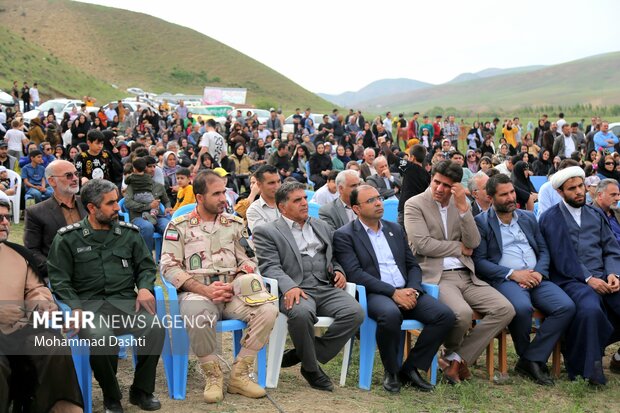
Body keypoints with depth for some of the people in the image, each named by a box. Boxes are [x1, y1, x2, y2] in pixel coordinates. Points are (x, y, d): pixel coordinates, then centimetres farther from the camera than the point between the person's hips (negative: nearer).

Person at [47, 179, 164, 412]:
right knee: (101, 337, -36)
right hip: (89, 303, -2)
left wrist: (145, 288, -4)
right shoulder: (68, 239, 5)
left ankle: (142, 391, -5)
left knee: (154, 327, -29)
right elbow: (59, 279, 3)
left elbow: (146, 266, 18)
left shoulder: (129, 233, 14)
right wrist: (76, 308, -14)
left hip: (125, 300, 3)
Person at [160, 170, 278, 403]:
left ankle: (239, 375, -9)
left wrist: (232, 287, -8)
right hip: (197, 292, -3)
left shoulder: (234, 224, 14)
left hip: (233, 292, 3)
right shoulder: (179, 226, 4)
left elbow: (249, 263, 13)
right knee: (197, 314, -39)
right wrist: (205, 290, -14)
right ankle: (213, 375, -14)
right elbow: (169, 268, -3)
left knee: (268, 309, -24)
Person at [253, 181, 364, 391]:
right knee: (302, 312, -39)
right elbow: (270, 266, -5)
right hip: (295, 291, -5)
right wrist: (289, 286, -24)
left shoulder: (322, 227, 26)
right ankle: (311, 368, -12)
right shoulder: (266, 232, 7)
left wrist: (338, 271, 8)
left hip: (326, 288, 5)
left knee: (355, 312, -24)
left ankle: (301, 354, -8)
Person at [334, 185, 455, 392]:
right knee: (391, 314, -39)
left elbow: (413, 265, 20)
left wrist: (413, 289, -3)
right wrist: (393, 292, -18)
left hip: (405, 292, 6)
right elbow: (355, 274, -11)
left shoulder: (395, 229, 20)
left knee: (445, 314, -17)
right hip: (373, 294, -6)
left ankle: (410, 368, -3)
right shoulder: (344, 235, 1)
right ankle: (391, 371, -12)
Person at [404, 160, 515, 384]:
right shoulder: (414, 204, 0)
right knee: (462, 313, -32)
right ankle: (454, 351, 5)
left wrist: (463, 207, -8)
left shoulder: (462, 204, 15)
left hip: (465, 275, 6)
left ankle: (456, 358, -6)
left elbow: (473, 243, 2)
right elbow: (423, 244, -13)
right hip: (435, 276, -6)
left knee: (505, 309, -13)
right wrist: (460, 247, -2)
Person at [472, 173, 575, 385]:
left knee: (566, 306, -21)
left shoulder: (528, 218, 20)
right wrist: (512, 273, -14)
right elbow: (479, 261, -5)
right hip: (503, 279, -5)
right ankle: (525, 355, -7)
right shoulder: (481, 222, 3)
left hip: (535, 278, 5)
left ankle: (531, 360, -14)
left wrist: (539, 272, -3)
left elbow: (543, 250, 18)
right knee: (522, 307, -36)